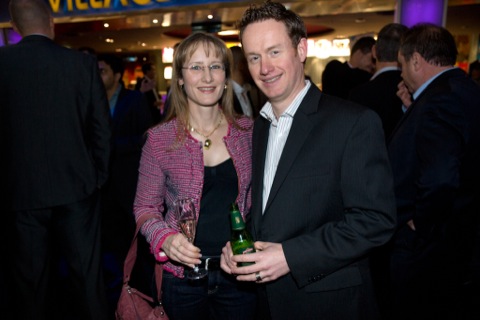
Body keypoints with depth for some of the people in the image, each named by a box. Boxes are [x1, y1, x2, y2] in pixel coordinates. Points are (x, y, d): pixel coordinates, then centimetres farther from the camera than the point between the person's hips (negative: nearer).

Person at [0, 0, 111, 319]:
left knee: (31, 277, 15)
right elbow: (102, 127, -5)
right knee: (86, 270, 13)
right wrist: (98, 175, 6)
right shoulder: (83, 63, -5)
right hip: (75, 186, 0)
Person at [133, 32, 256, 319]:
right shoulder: (159, 139, -10)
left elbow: (255, 200, 5)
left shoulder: (247, 132, -3)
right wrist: (165, 239, -20)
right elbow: (145, 207, -3)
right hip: (183, 276, -1)